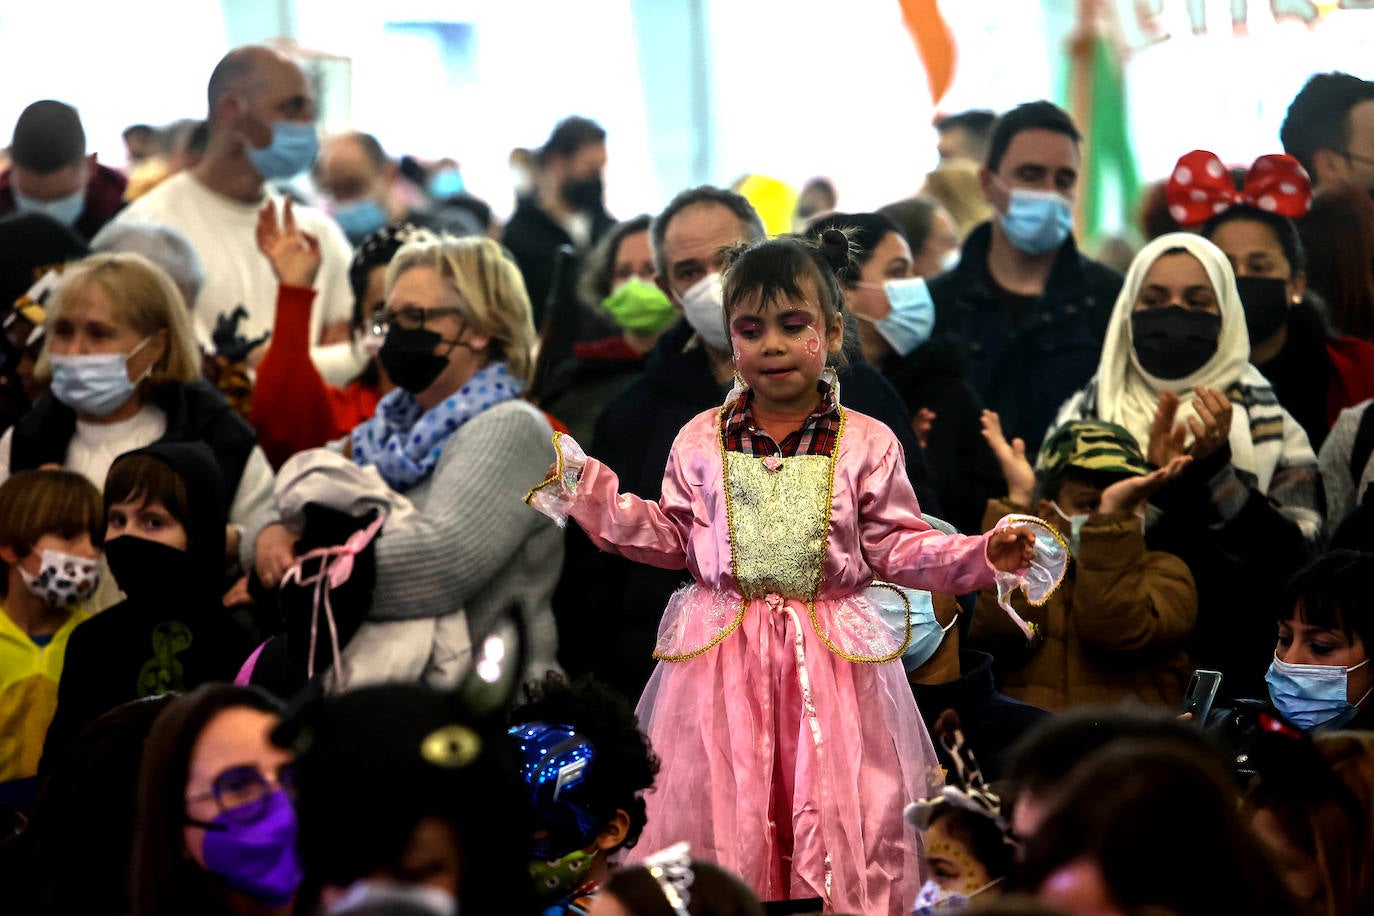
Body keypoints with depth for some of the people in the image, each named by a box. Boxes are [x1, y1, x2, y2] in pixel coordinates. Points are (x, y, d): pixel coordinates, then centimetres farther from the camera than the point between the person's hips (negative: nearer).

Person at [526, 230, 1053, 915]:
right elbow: (672, 538, 10)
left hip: (831, 656, -1)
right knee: (721, 814, 3)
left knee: (835, 819, 1)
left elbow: (897, 548, 1)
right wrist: (590, 494, 4)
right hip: (720, 653, 1)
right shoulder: (701, 441, 4)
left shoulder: (867, 444, -1)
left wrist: (981, 554, -12)